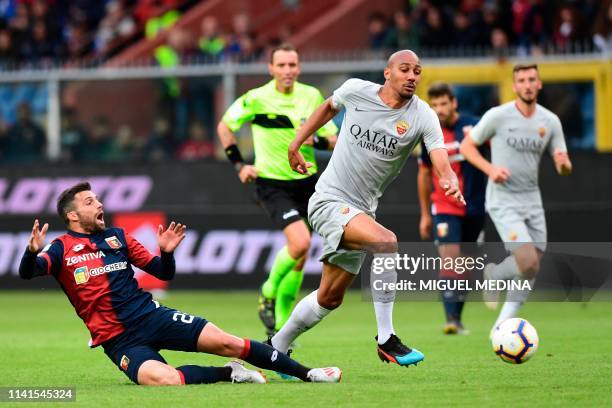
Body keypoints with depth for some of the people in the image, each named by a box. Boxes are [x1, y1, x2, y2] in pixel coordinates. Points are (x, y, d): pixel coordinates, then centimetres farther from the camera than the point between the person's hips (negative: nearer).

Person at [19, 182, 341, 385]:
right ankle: (229, 373, -11)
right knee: (164, 379, -35)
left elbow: (164, 273, 16)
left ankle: (305, 373, 5)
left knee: (226, 343, -6)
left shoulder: (117, 237, 13)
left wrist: (166, 251, -5)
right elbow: (27, 272, -18)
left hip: (151, 315, 4)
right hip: (118, 339, -4)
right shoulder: (62, 249, 0)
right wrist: (33, 251, -40)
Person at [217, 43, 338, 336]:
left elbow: (333, 140, 5)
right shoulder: (256, 99, -8)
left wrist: (317, 140, -17)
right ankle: (268, 293, 3)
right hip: (272, 183, -4)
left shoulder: (312, 96, 1)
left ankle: (280, 326, 18)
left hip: (306, 182, 4)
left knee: (299, 259, 4)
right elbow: (224, 127, 6)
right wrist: (239, 164, -1)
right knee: (300, 243, -23)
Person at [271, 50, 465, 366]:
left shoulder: (423, 117, -8)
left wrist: (450, 183, -45)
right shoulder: (356, 90, -7)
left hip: (361, 210, 4)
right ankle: (385, 339, -23)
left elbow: (441, 161, -23)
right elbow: (329, 107, 16)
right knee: (385, 242, -30)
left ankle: (277, 347, 35)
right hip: (329, 200, -4)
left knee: (330, 298, 13)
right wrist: (296, 143, 17)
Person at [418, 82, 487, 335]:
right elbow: (424, 174, 12)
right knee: (449, 258, -18)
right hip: (444, 207, -1)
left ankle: (458, 318, 22)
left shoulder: (475, 127, -7)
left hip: (475, 208, 1)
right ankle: (451, 320, -21)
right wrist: (425, 214, 15)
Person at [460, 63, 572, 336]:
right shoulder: (498, 116, -8)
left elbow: (564, 169, 5)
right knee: (528, 264, -20)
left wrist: (564, 164, -20)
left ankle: (502, 324, 21)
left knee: (531, 272, 6)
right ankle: (493, 275, 12)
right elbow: (466, 146, 0)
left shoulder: (550, 121, 3)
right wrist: (490, 169, -16)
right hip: (504, 202, -5)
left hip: (532, 200, 5)